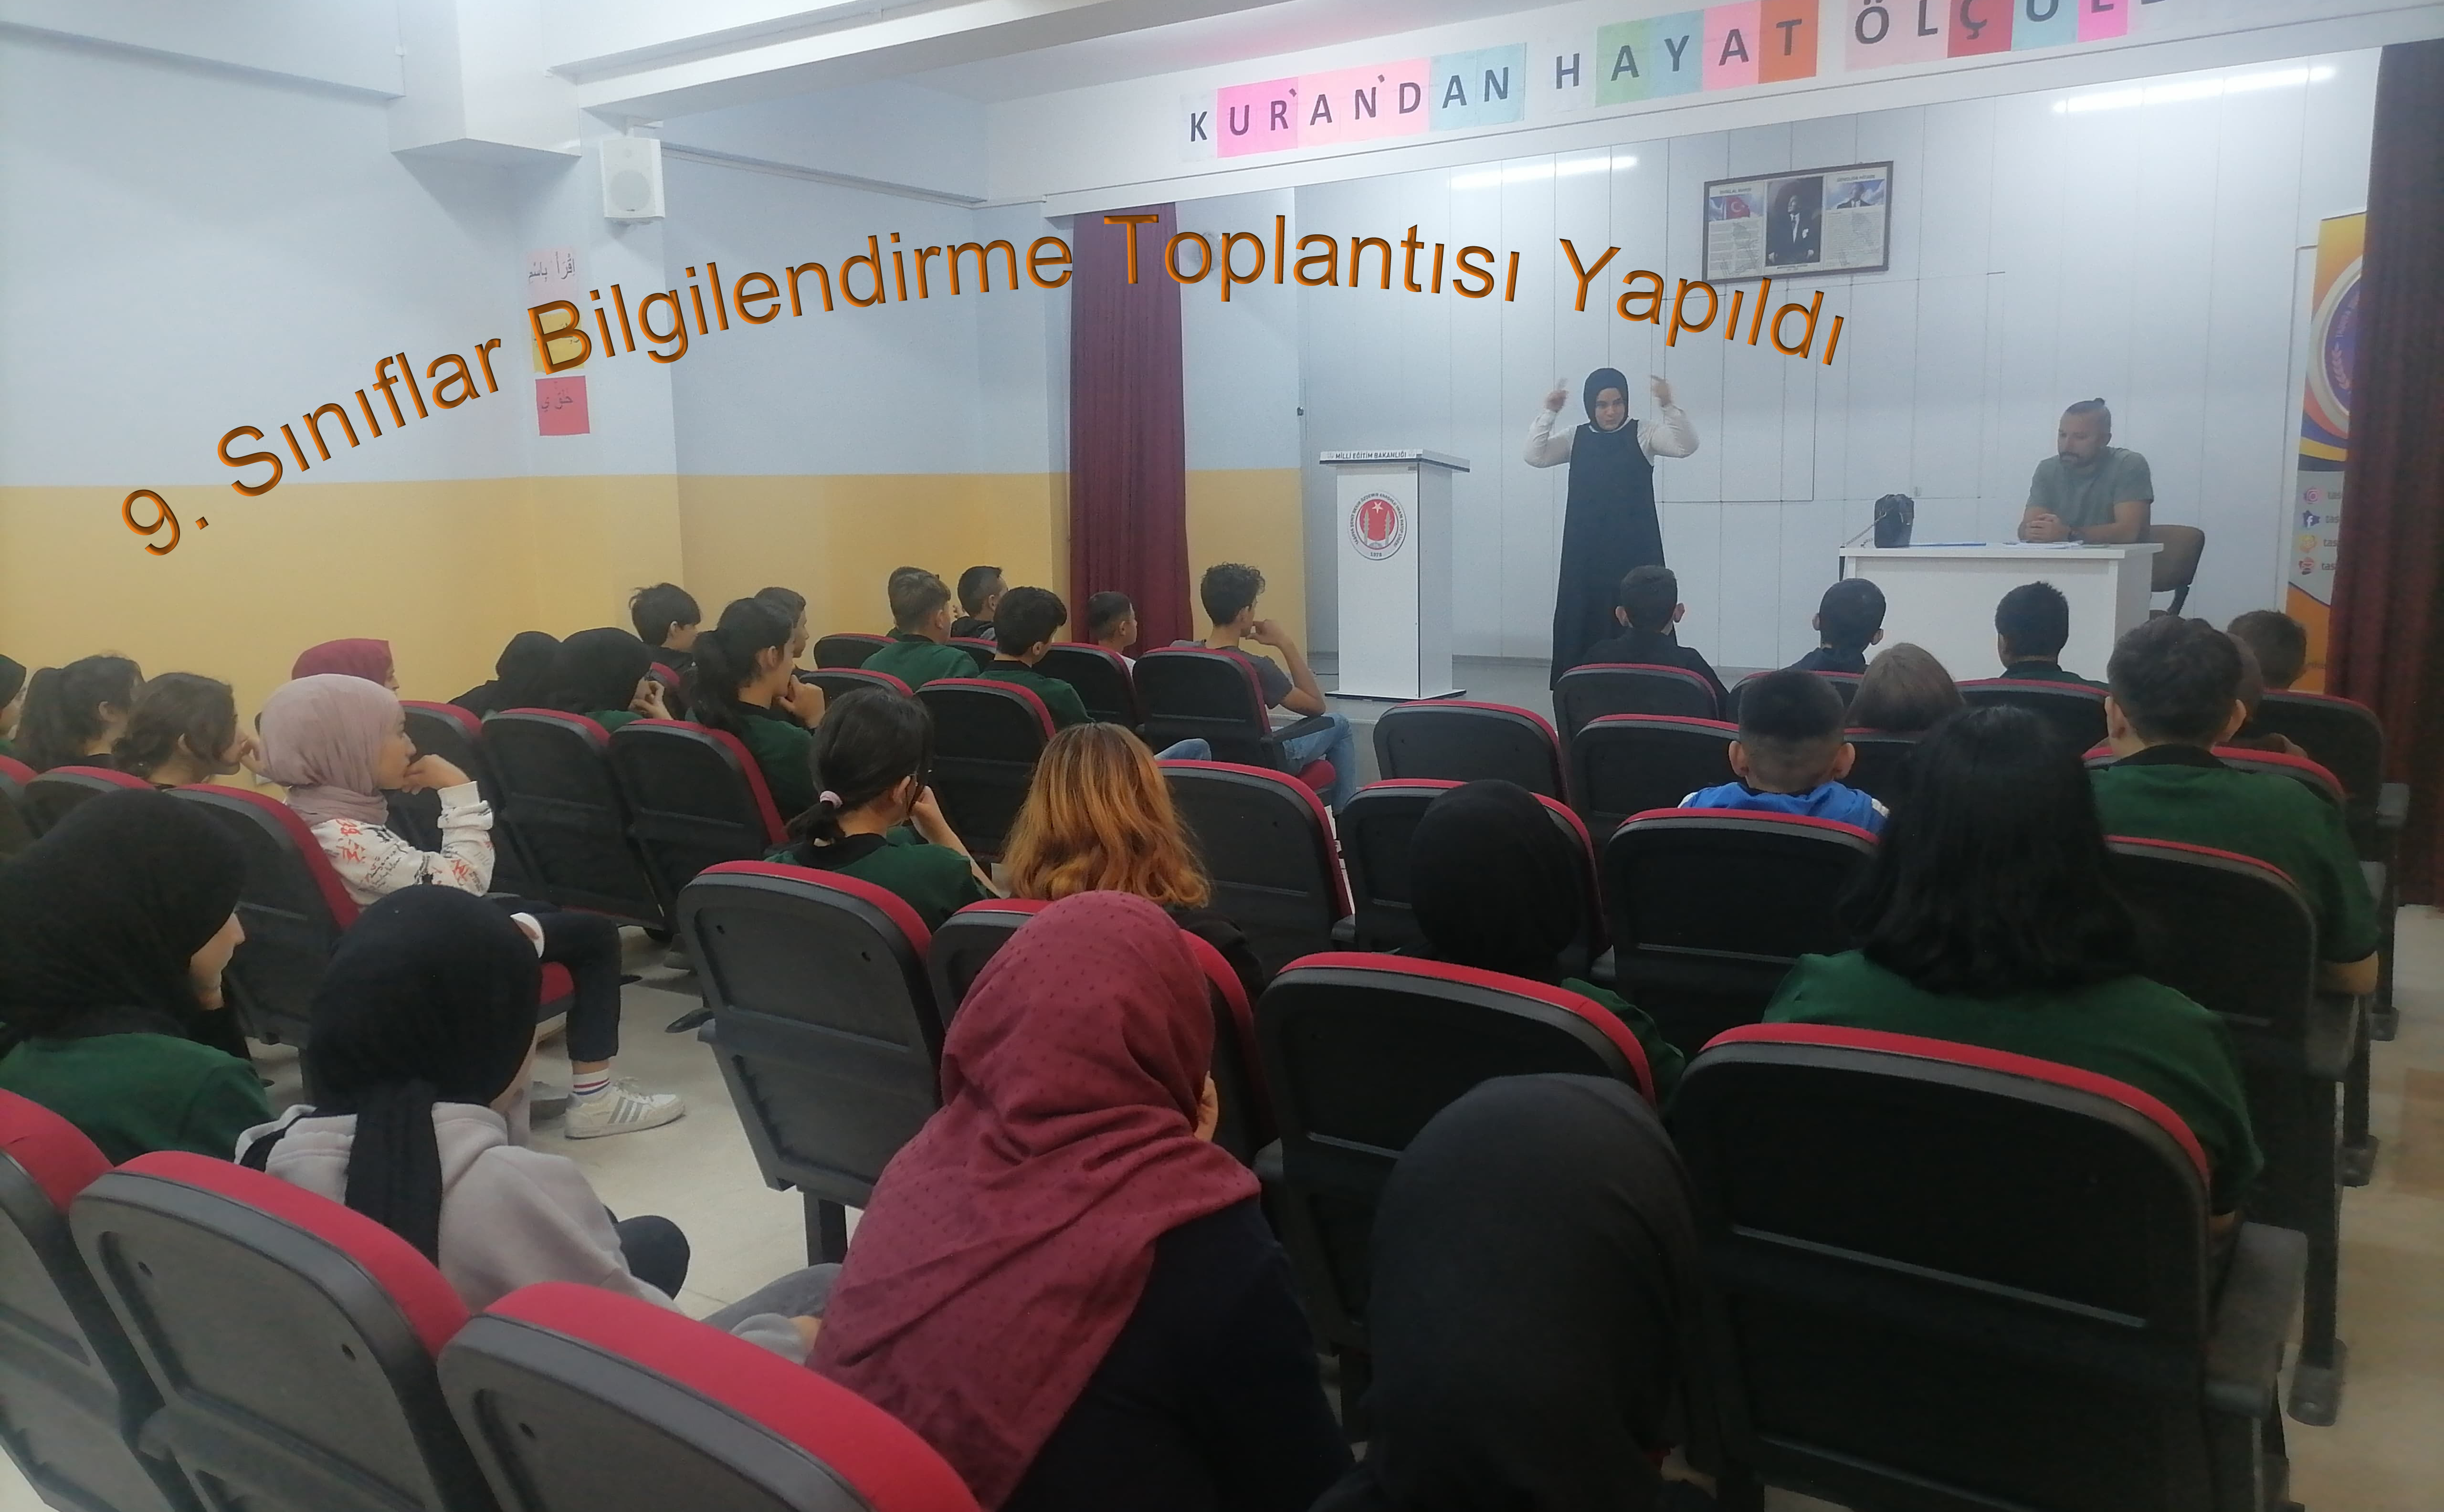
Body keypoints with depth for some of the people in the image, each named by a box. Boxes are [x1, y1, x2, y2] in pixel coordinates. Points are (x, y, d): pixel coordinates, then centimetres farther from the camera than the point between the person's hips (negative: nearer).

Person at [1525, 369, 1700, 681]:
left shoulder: (1643, 435, 0)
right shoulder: (1577, 438, 9)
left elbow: (1686, 446, -14)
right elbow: (1535, 457, -2)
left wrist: (1668, 406, -28)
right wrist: (1548, 413, -13)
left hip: (1635, 549, -3)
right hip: (1586, 550, 3)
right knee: (1584, 619, 3)